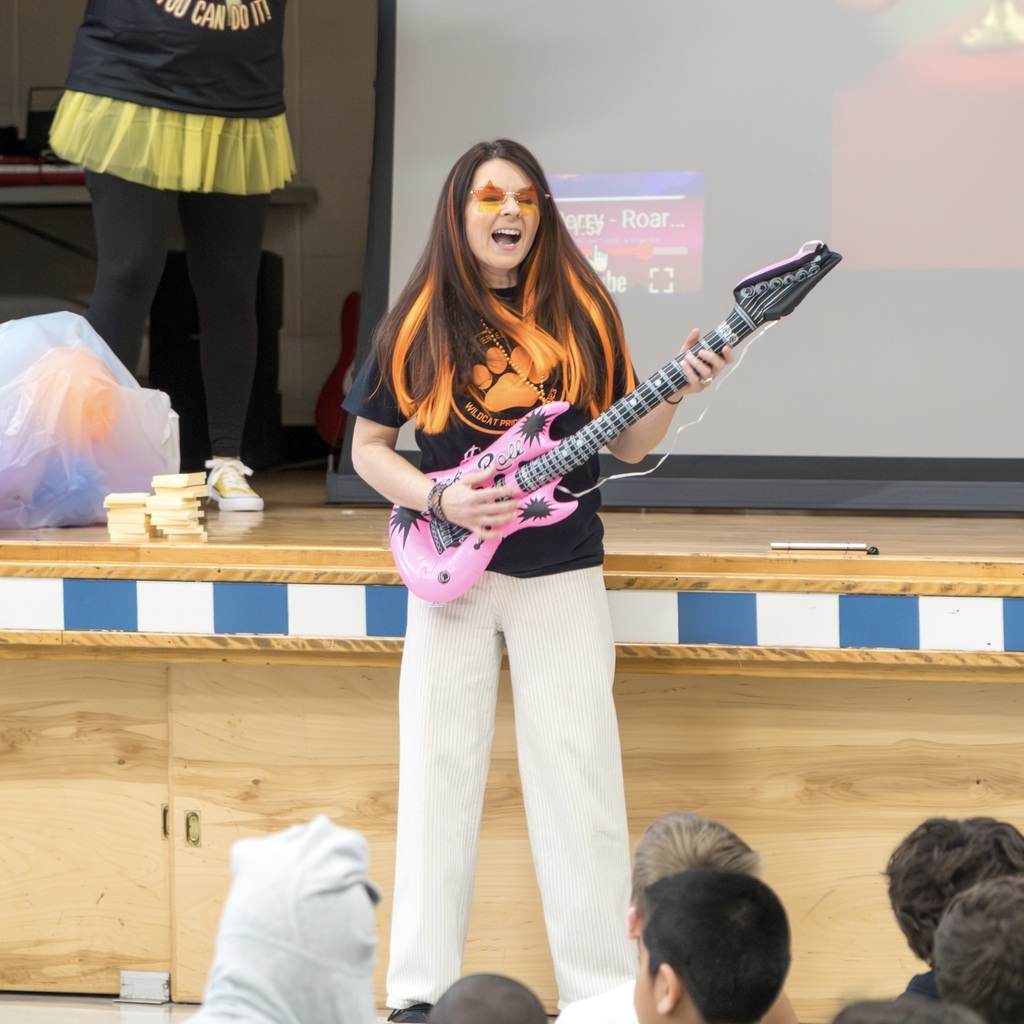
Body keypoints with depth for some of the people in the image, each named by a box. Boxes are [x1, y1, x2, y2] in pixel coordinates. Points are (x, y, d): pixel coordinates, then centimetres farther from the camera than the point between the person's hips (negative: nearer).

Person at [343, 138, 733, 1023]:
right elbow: (368, 448, 6)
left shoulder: (581, 311, 3)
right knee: (440, 770, 2)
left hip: (562, 573, 0)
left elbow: (626, 444, 8)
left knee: (577, 770, -1)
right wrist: (439, 500, -10)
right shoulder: (421, 326, 1)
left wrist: (679, 390, -10)